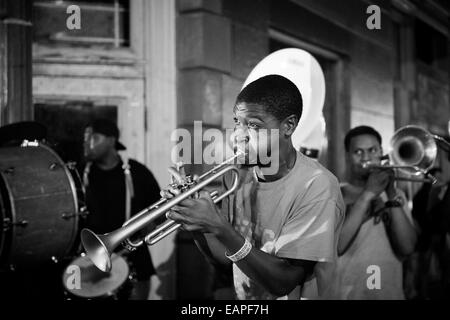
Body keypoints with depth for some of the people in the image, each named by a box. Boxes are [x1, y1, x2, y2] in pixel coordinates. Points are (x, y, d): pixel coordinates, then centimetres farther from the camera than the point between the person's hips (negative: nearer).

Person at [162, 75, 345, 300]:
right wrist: (194, 223, -12)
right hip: (241, 297, 3)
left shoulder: (316, 186, -17)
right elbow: (226, 258, 5)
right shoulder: (238, 173, -1)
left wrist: (220, 228, -25)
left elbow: (283, 282, -19)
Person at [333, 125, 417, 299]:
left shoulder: (395, 194, 8)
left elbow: (407, 248, -5)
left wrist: (393, 197, -14)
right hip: (347, 293, -3)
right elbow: (334, 247, -19)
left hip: (391, 293, 3)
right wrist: (368, 194, -18)